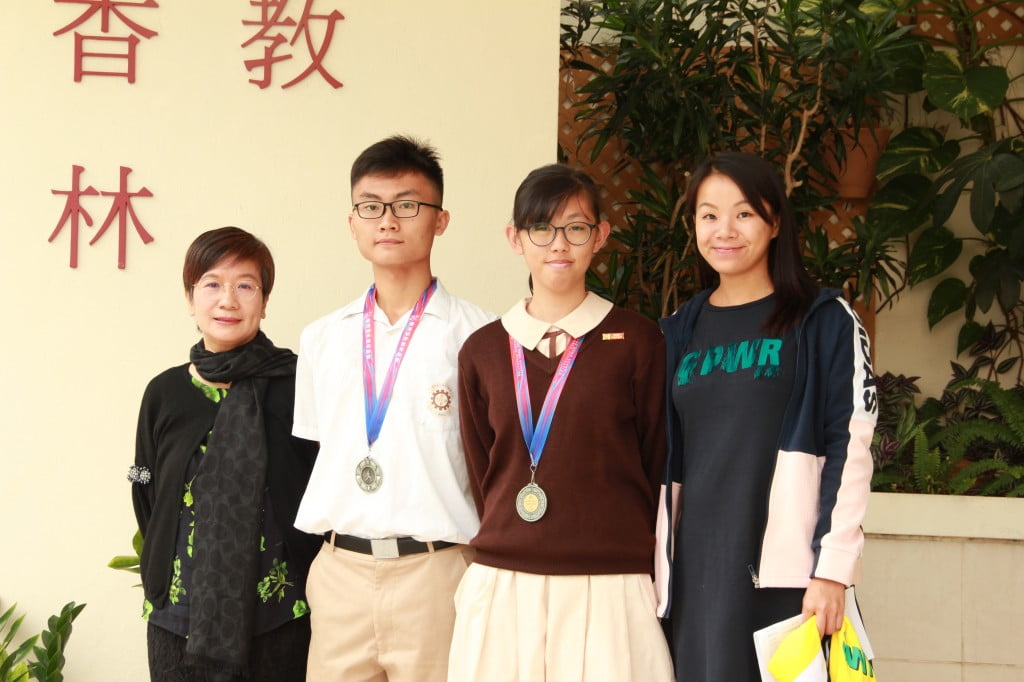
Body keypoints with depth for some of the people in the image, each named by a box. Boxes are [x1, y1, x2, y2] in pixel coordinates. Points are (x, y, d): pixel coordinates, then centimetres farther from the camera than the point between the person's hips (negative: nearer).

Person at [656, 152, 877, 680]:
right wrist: (653, 566, 12)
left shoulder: (824, 320, 0)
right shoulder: (680, 333, 13)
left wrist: (834, 568, -13)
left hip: (787, 572, -4)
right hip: (696, 572, 4)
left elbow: (850, 449, -6)